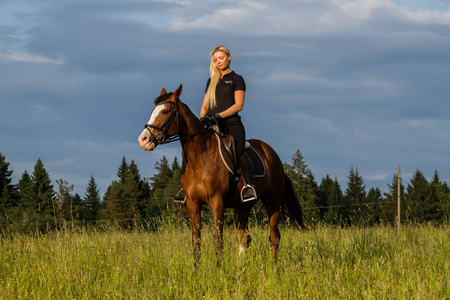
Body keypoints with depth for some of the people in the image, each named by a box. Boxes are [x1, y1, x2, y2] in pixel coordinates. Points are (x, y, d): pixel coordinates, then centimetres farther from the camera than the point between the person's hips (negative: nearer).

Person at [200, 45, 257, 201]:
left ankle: (249, 185, -23)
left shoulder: (236, 79, 7)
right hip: (213, 125, 5)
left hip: (231, 123, -5)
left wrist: (219, 115, -15)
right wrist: (202, 118, 0)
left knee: (238, 151, -30)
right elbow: (205, 105, 23)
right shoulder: (211, 81, 23)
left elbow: (238, 105, -4)